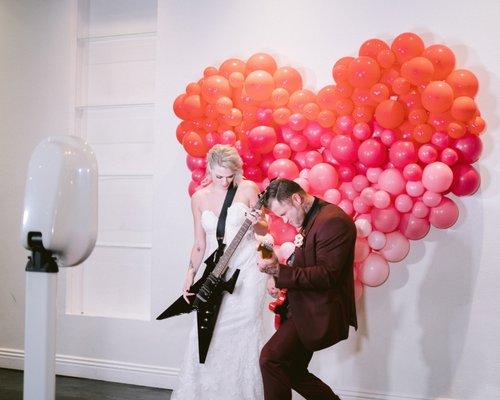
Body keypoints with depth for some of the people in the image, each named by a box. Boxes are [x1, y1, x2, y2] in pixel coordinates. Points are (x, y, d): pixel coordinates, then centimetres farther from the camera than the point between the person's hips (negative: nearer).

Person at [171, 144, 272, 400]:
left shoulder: (247, 189, -2)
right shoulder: (199, 198, 7)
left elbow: (264, 230, 6)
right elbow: (199, 244, 10)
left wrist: (255, 222, -16)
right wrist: (190, 276, 1)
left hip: (247, 271, -2)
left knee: (244, 333, -4)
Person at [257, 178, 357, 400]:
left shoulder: (333, 221, -18)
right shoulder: (309, 219, 12)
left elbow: (327, 275, -24)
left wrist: (279, 270, -27)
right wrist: (286, 292, 10)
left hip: (319, 312, -10)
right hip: (304, 308, 10)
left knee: (271, 358, -18)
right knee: (292, 372, 15)